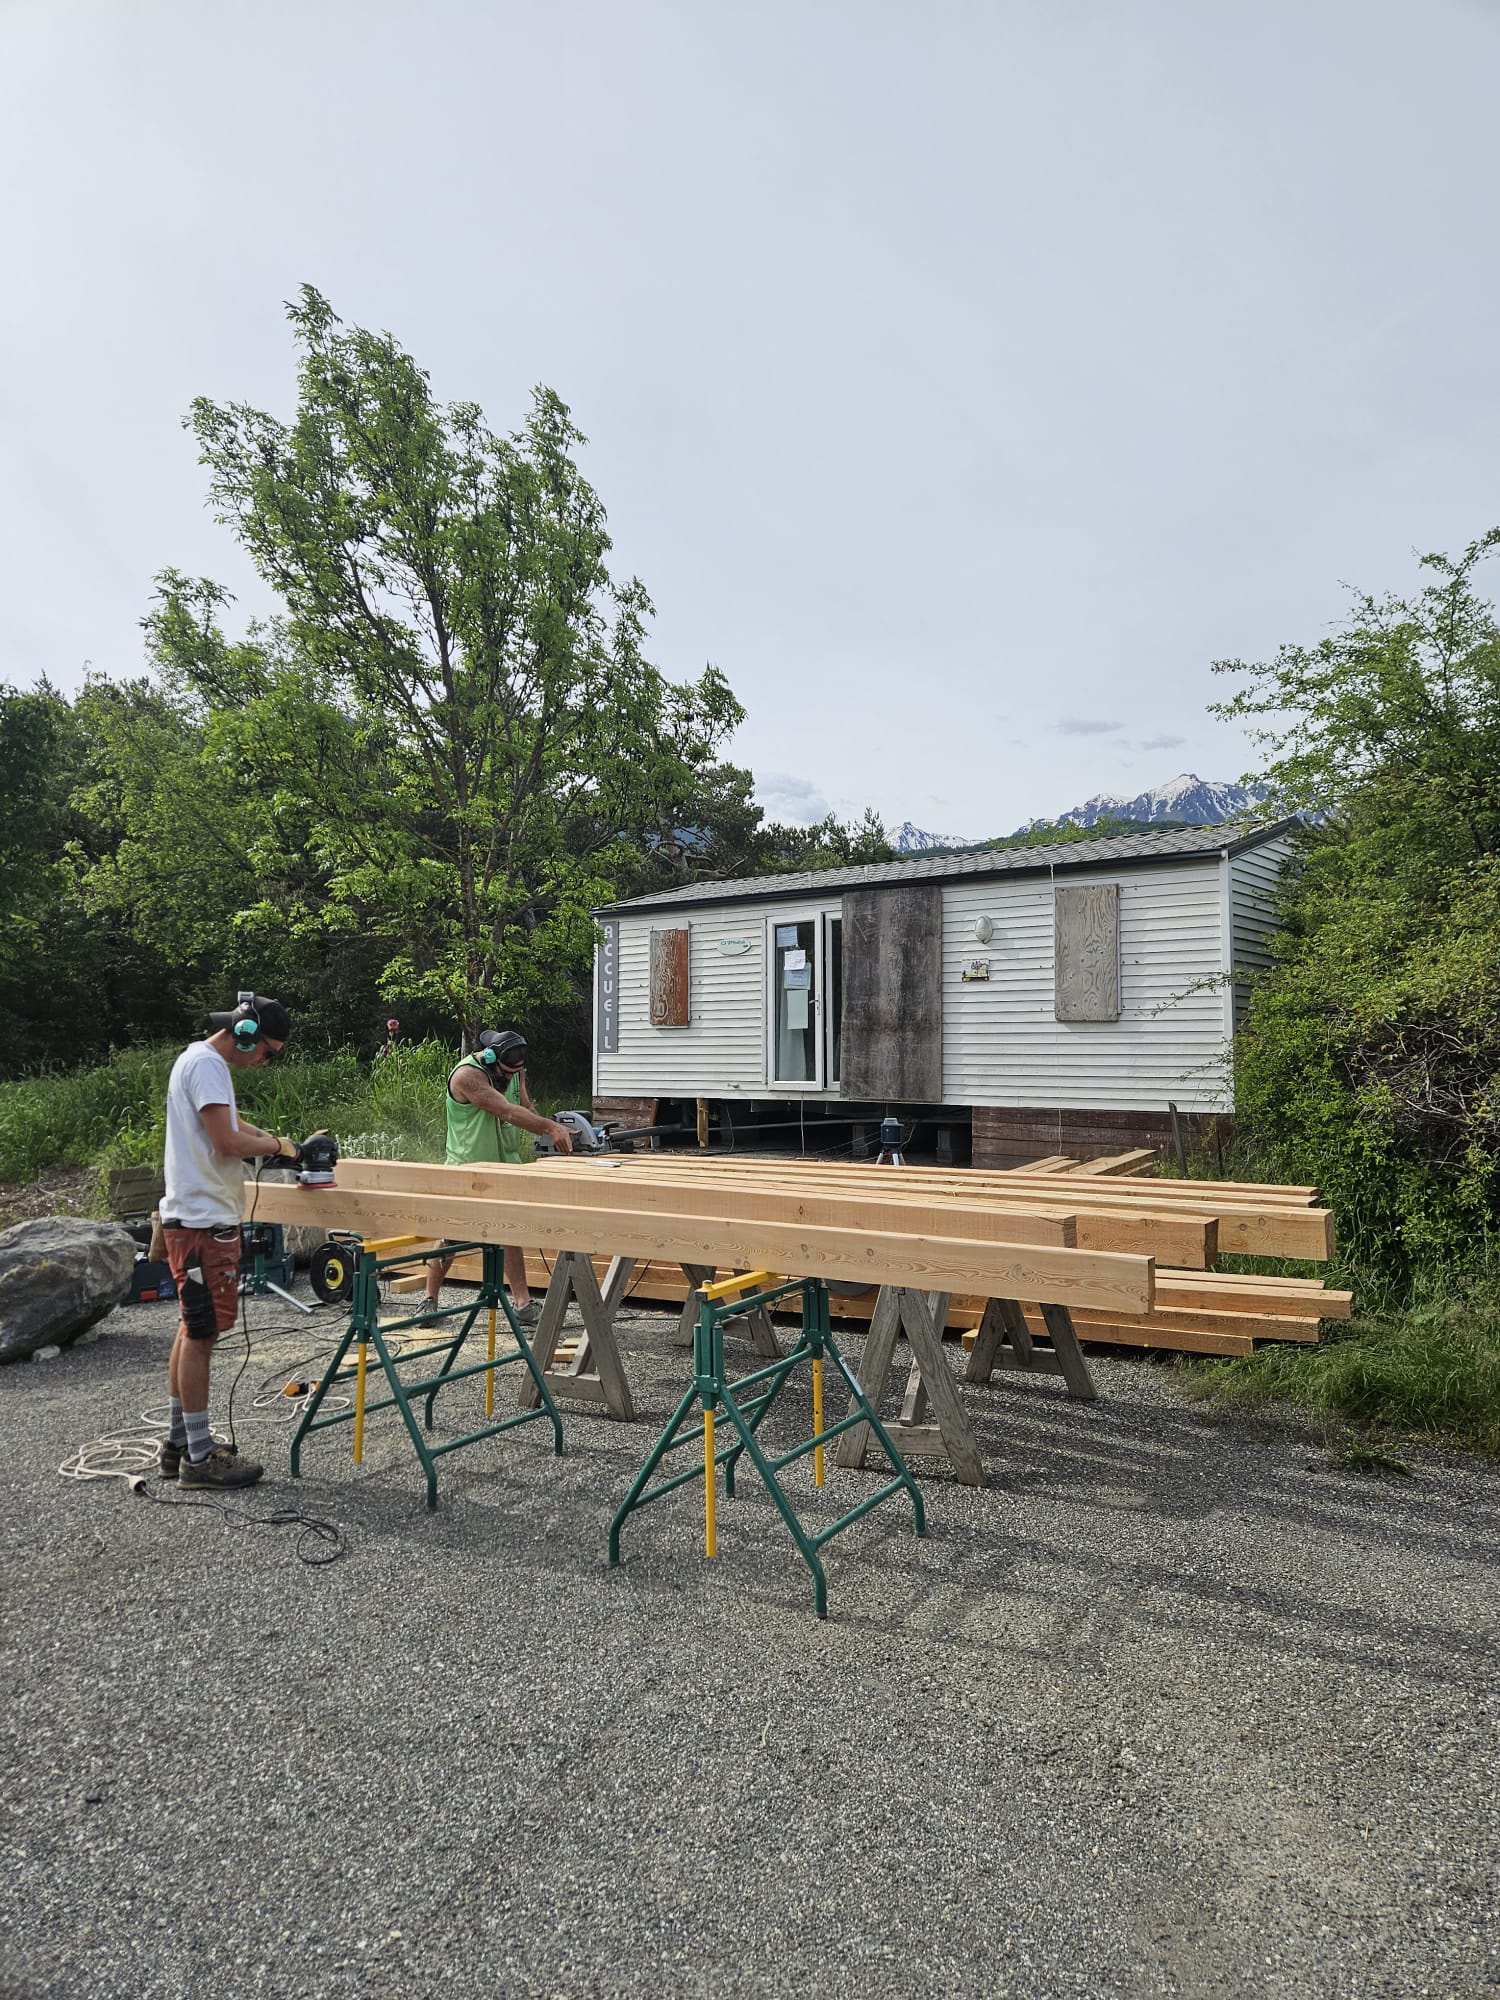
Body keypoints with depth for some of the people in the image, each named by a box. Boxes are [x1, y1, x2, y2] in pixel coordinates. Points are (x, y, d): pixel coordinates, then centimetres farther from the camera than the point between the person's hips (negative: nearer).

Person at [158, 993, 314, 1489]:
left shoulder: (201, 1061, 17)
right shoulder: (206, 1064, -16)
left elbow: (230, 1122, 26)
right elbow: (227, 1141, -22)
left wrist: (272, 1140, 10)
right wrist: (277, 1145, -6)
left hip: (197, 1219, 11)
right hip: (201, 1221, -11)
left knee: (193, 1331, 15)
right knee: (201, 1334, -5)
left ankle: (181, 1445, 25)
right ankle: (199, 1457, 3)